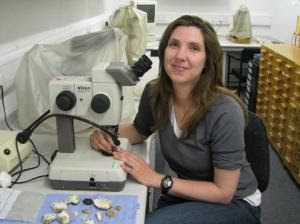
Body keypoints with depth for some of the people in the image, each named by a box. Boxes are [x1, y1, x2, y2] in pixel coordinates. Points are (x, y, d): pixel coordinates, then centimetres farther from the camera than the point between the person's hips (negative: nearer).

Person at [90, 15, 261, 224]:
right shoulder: (155, 92, -13)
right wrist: (106, 134, -12)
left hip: (234, 202, -4)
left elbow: (223, 192, -19)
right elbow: (139, 131, 9)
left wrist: (158, 179, -25)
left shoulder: (225, 111, -28)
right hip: (188, 192, 4)